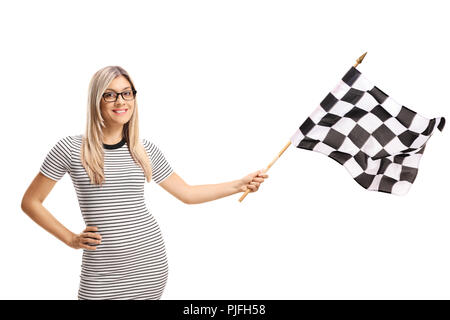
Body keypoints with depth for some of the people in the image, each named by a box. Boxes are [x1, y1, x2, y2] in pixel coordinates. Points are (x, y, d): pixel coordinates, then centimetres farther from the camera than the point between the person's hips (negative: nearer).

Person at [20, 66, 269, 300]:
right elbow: (30, 202, 3)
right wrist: (71, 239, -1)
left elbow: (187, 193, 13)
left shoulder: (145, 150, 4)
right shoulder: (71, 149, -4)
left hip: (149, 261, 2)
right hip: (101, 270, -2)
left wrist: (241, 184, 7)